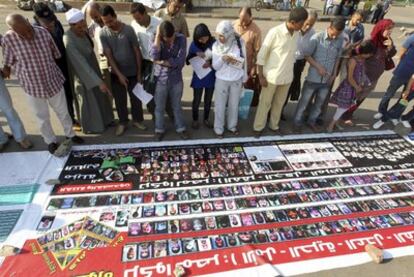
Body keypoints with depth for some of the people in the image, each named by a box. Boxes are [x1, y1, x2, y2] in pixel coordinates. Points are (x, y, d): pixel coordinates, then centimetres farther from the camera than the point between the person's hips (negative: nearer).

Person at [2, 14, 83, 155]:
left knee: (63, 111, 17)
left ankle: (70, 134, 40)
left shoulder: (43, 32, -13)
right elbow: (8, 61, -1)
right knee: (42, 117, 14)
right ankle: (51, 140, 36)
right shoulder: (9, 39, -19)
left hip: (54, 81, 2)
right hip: (32, 86, -1)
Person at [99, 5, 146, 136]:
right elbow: (108, 55, -9)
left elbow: (137, 51, -8)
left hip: (132, 72, -1)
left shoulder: (128, 29, -12)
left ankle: (137, 120, 29)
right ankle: (122, 122, 27)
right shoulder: (103, 33, -9)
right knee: (119, 100, 10)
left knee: (135, 97, 10)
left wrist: (139, 72, -8)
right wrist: (119, 74, -16)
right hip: (116, 73, 1)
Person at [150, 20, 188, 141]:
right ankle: (159, 129, 34)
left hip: (176, 79, 0)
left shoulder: (181, 38, -13)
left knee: (177, 106, 16)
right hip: (160, 79, 0)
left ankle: (180, 128, 35)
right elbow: (154, 56, -30)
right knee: (159, 107, 14)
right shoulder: (156, 39, -11)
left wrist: (162, 62, -20)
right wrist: (157, 36, -28)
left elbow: (180, 62, -19)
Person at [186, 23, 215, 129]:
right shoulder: (194, 44, -8)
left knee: (208, 100, 16)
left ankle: (206, 119, 36)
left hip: (211, 77, 0)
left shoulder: (214, 43, -11)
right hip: (198, 77, 0)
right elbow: (188, 61, -5)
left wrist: (211, 63, -24)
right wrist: (195, 55, -22)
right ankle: (195, 119, 31)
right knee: (196, 100, 10)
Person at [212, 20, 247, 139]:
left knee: (234, 104, 15)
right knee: (220, 105, 8)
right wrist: (222, 59, -28)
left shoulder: (240, 42, -11)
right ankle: (219, 128, 27)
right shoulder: (216, 46, -10)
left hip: (237, 80, 1)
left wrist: (244, 78, 5)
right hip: (222, 80, 0)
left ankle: (232, 126, 36)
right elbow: (215, 66, -8)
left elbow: (244, 61, 0)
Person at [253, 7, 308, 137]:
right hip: (272, 76, -5)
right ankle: (258, 127, 22)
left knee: (279, 103, 17)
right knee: (265, 103, 7)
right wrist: (261, 76, -13)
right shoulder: (274, 32, -17)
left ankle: (274, 125, 34)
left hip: (287, 77, 6)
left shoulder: (297, 34, 2)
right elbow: (261, 55, -13)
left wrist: (290, 72, 16)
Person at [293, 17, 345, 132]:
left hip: (327, 79, 4)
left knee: (319, 103, 16)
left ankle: (312, 121, 35)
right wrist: (318, 67, -16)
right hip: (313, 77, -4)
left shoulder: (340, 40, -4)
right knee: (304, 101, 7)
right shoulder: (317, 37, -15)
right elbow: (307, 55, -9)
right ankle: (298, 122, 24)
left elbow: (337, 58, 8)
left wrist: (334, 74, 4)